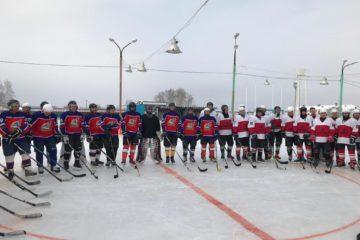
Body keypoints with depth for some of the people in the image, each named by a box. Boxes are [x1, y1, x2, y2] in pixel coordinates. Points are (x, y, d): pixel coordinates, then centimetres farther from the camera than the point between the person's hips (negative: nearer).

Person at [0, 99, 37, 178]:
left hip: (21, 138, 3)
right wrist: (7, 135, -17)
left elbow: (26, 125, 5)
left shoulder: (22, 115, 4)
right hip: (8, 139, -3)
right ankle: (10, 171, 21)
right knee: (9, 156, 6)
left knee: (25, 153, -1)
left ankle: (28, 170, 4)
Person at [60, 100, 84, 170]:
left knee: (78, 149, 8)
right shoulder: (64, 115, -6)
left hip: (77, 135, 4)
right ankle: (66, 163, 13)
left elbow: (82, 125, 12)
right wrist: (64, 135, -14)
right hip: (68, 135, -4)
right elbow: (62, 126, -10)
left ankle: (77, 163, 20)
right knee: (68, 149, 0)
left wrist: (82, 134, 6)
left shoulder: (80, 115, 8)